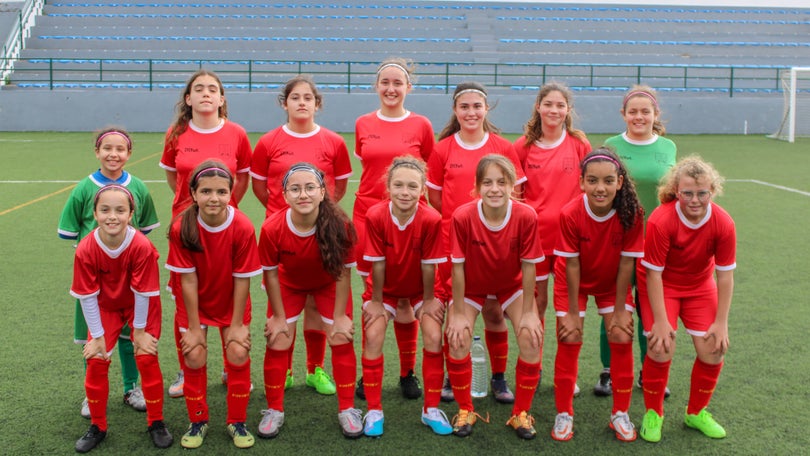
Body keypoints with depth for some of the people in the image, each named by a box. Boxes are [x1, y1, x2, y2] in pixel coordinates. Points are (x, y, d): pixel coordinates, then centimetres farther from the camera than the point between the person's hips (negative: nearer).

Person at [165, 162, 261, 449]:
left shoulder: (243, 228, -25)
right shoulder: (182, 228, -24)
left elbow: (242, 280, -17)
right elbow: (188, 279, -19)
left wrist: (237, 324, -12)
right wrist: (194, 326, -13)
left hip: (231, 302, 0)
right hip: (195, 302, 0)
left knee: (239, 353, -7)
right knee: (194, 356, -5)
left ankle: (237, 422, 13)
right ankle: (198, 422, 18)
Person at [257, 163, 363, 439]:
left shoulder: (339, 225, -35)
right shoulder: (272, 228, -34)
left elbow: (344, 271, -21)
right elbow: (270, 273, -18)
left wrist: (340, 316, -14)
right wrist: (278, 317, -10)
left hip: (329, 284, 0)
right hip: (289, 284, 0)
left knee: (342, 340, -1)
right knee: (277, 343, 0)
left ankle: (347, 409, 16)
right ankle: (274, 411, 19)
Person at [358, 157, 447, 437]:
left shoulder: (431, 219, -29)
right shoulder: (375, 216, -27)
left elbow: (428, 265, -19)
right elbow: (377, 264, -20)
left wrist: (428, 300, -10)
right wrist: (376, 301, -12)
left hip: (420, 288, 0)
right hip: (385, 288, 0)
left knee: (434, 337, -13)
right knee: (373, 337, -13)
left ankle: (431, 410, 4)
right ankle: (374, 411, 1)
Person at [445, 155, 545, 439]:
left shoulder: (526, 216, -27)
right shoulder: (462, 216, -29)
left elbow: (528, 266, -17)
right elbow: (458, 267, -20)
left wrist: (528, 313, -14)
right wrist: (458, 314, -15)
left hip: (512, 286, 1)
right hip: (471, 287, -1)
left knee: (532, 338, -16)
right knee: (458, 338, -18)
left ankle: (520, 413, 6)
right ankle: (465, 411, 7)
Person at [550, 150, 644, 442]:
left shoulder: (631, 214, -26)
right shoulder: (570, 213, -29)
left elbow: (626, 263, -19)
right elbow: (572, 265, -22)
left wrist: (619, 310, -14)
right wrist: (572, 312, -15)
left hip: (613, 283, 1)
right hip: (575, 283, -1)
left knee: (622, 339, -5)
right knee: (569, 340, -5)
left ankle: (621, 414, 13)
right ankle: (564, 414, 11)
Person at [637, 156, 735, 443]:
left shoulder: (723, 223, -21)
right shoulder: (661, 221, -31)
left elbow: (725, 275, -12)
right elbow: (653, 274, -24)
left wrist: (721, 323, -12)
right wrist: (661, 321, -22)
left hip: (700, 285, 4)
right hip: (661, 285, -3)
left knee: (713, 349, -4)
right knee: (662, 347, -16)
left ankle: (696, 412, 22)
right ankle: (653, 413, 9)